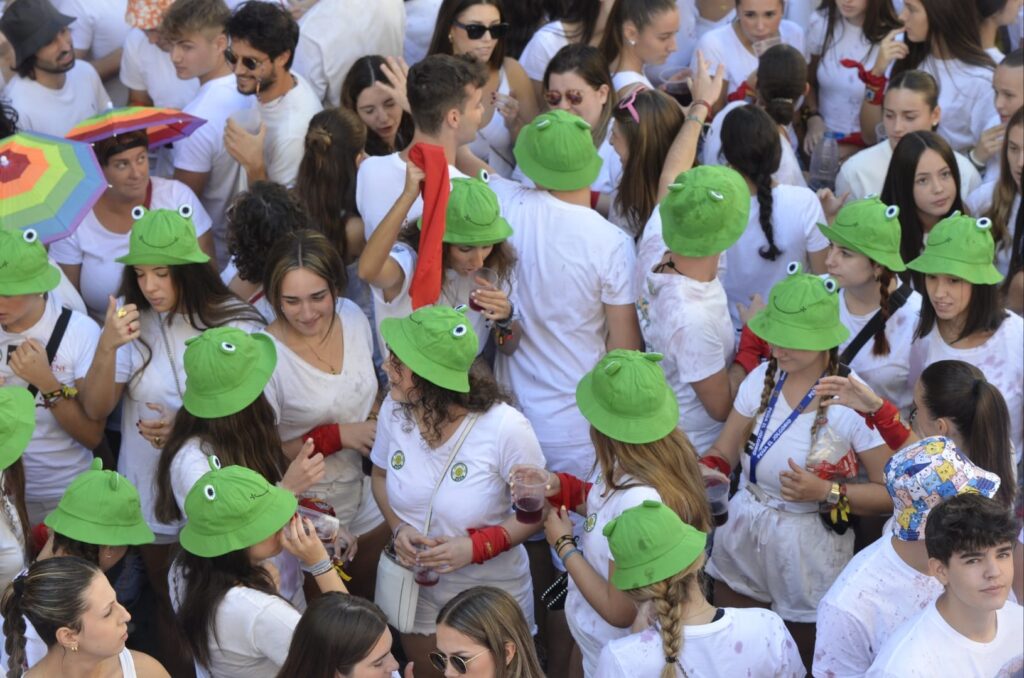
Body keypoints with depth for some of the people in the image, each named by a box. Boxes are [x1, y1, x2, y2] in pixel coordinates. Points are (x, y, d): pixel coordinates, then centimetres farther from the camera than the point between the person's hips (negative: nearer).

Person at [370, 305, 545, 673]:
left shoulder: (506, 428, -28)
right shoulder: (395, 409, -15)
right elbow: (381, 475, 4)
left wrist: (477, 546, -28)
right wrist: (399, 528, -15)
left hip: (490, 598, -4)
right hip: (418, 593, 4)